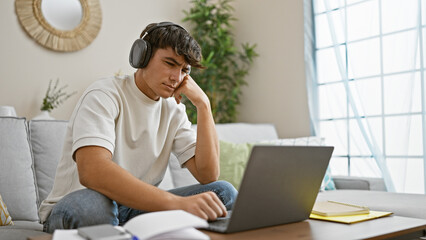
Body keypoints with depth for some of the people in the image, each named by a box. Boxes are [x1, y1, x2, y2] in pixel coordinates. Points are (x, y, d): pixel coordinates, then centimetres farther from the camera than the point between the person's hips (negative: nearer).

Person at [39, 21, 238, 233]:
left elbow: (208, 176, -6)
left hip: (135, 209, 7)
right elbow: (91, 171, -35)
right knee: (89, 204, -42)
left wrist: (203, 104, -11)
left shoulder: (173, 109, 4)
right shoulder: (104, 95, -15)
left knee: (223, 192, -11)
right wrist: (178, 203, -44)